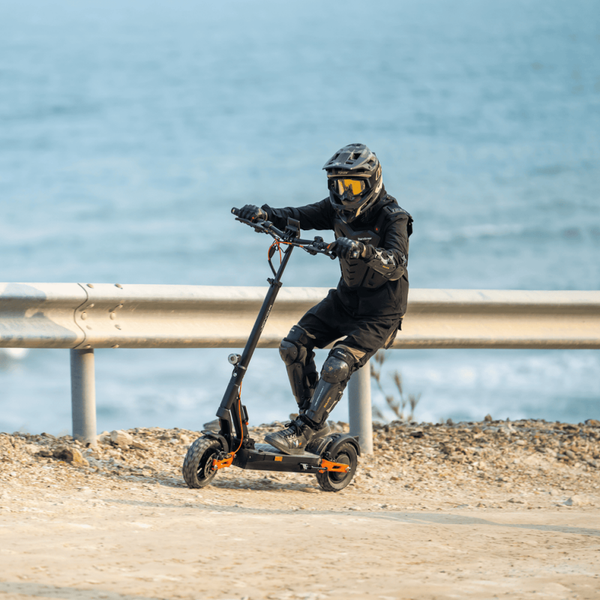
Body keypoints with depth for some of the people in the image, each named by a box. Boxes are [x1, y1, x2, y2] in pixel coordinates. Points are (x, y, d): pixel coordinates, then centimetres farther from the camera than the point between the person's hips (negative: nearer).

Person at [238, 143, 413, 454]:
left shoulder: (393, 218, -22)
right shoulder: (339, 209, -3)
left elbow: (396, 265, -38)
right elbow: (300, 216, -10)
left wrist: (362, 250, -57)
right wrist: (265, 214, -30)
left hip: (380, 312, -7)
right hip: (346, 298, 7)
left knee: (337, 366, -21)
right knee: (293, 346, -4)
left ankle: (302, 433, -12)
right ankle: (313, 420, 9)